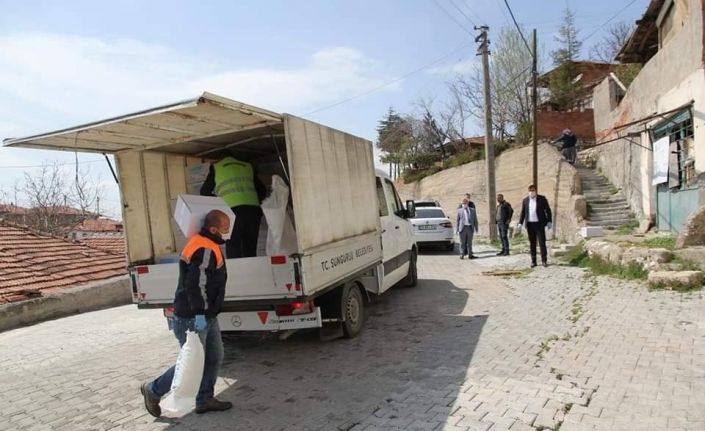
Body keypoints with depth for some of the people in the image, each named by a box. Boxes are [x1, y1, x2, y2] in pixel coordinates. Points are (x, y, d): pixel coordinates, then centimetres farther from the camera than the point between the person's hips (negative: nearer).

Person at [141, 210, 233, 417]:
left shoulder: (201, 242, 10)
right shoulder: (206, 251, -22)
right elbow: (196, 285, -29)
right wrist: (199, 313, -25)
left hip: (206, 316, 10)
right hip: (192, 318, -10)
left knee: (215, 357, 13)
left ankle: (205, 400, 24)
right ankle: (153, 390, 21)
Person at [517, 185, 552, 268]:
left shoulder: (542, 199, -1)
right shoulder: (525, 200, 6)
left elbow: (548, 210, 1)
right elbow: (523, 212, 9)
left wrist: (549, 222, -5)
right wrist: (520, 223, 2)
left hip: (539, 224, -2)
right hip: (530, 224, 2)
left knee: (542, 242, -3)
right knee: (532, 243, 5)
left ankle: (544, 261, 5)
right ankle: (533, 261, 11)